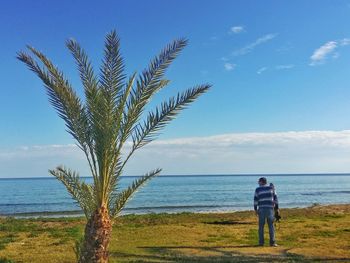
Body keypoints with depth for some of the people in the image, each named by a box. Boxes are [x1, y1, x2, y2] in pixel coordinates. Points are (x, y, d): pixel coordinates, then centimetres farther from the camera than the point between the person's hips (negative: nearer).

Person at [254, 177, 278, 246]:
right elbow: (275, 198, 7)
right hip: (270, 209, 1)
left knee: (261, 226, 5)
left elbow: (255, 200, -1)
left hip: (261, 209, -1)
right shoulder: (271, 188, 8)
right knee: (271, 226, 4)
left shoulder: (258, 189, 3)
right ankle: (272, 242, -2)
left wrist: (255, 209, 4)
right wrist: (276, 208, 11)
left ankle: (261, 242, 3)